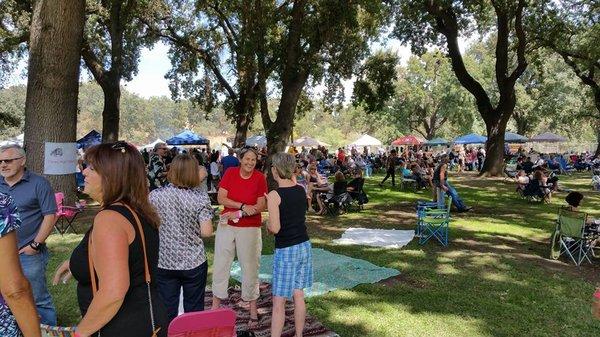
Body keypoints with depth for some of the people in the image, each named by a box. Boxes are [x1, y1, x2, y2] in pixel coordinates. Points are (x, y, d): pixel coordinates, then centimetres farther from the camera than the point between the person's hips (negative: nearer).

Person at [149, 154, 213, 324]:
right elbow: (206, 232, -17)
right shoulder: (200, 196, -13)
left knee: (167, 311, 14)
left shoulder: (155, 195, -8)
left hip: (164, 262, 2)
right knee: (194, 310, 15)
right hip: (194, 262, -1)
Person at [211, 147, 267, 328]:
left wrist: (250, 210, -24)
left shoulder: (260, 178, -7)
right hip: (226, 225, 2)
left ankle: (253, 311, 21)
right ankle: (215, 308, 27)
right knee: (220, 265, 9)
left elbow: (262, 205, -7)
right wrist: (243, 206, -20)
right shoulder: (230, 173, -4)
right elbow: (221, 198, -9)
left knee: (250, 267, 5)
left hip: (250, 228, -2)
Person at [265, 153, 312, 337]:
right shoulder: (301, 190, 2)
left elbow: (275, 228, -18)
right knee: (298, 294, 17)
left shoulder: (275, 195, -16)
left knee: (279, 301, 1)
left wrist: (267, 223, 2)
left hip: (286, 251, -6)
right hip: (304, 246, 7)